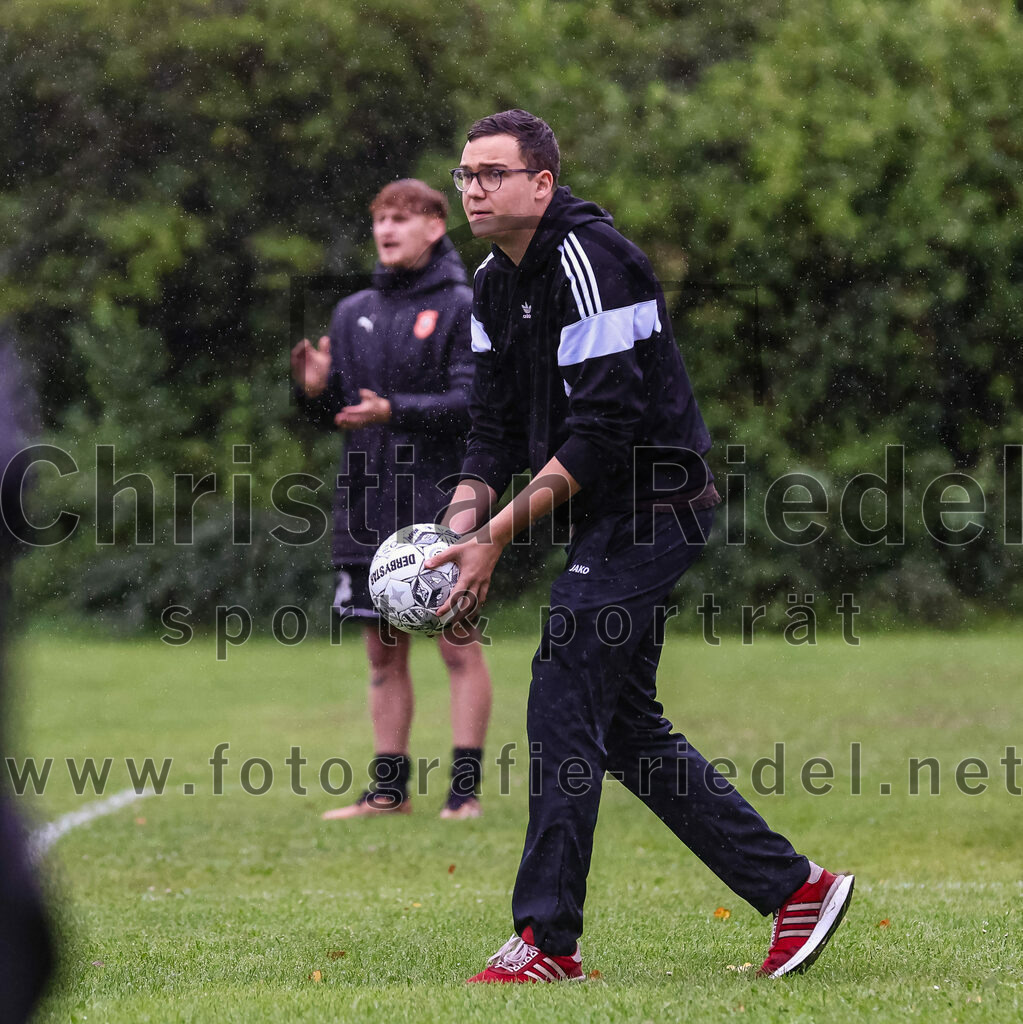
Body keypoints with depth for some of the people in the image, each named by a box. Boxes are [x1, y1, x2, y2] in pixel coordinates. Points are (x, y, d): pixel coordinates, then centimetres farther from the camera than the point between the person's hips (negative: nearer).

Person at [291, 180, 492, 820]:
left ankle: (466, 787, -1)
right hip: (368, 506, 5)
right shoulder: (354, 313, 15)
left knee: (459, 646, -4)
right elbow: (334, 414, 15)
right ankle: (389, 787, 13)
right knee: (384, 652, 8)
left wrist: (394, 412, -23)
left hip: (442, 506, -5)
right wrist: (316, 391, -7)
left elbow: (472, 400, -13)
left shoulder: (462, 309, -2)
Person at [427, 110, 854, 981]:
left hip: (651, 509, -10)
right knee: (624, 727, 11)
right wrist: (460, 522, -6)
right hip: (615, 520, 10)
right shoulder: (496, 282, 10)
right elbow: (497, 425, 12)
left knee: (563, 708, -12)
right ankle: (795, 886, 19)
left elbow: (604, 430, -24)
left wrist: (498, 534, -23)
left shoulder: (593, 262, -19)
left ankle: (548, 941, -7)